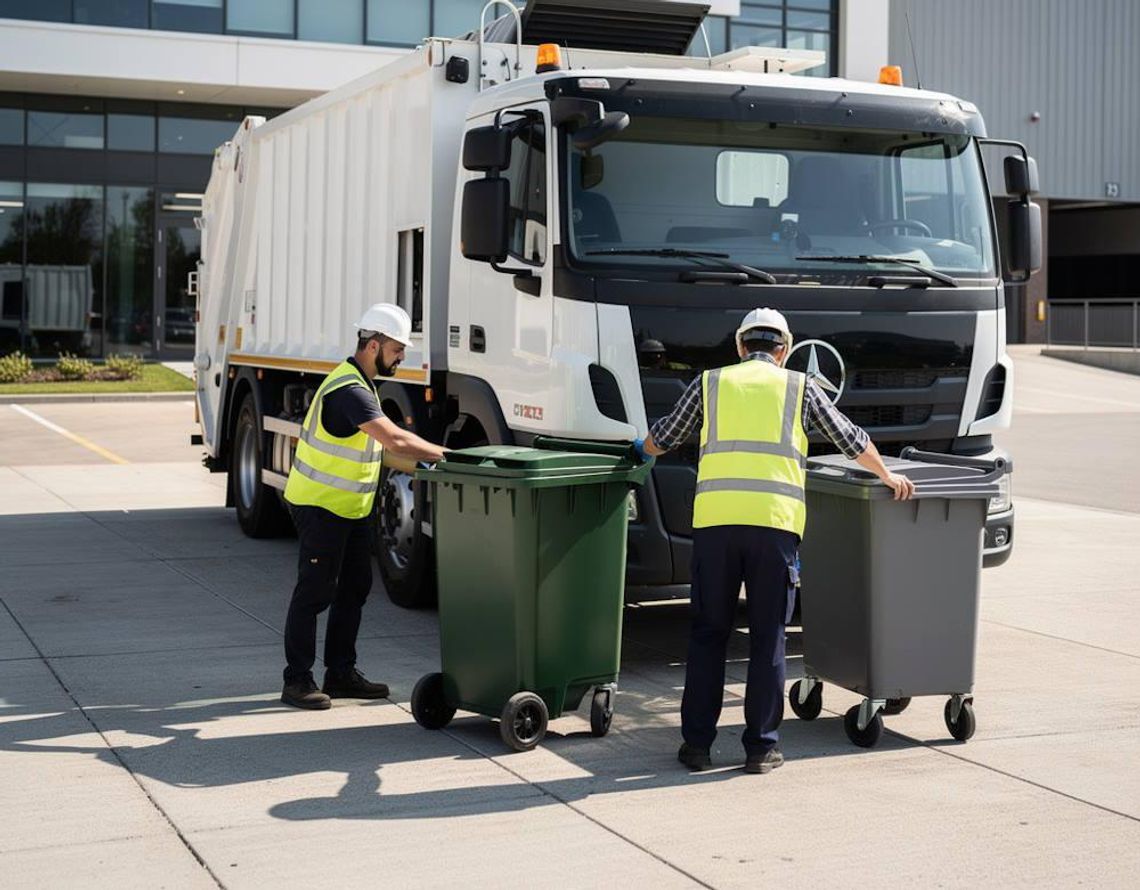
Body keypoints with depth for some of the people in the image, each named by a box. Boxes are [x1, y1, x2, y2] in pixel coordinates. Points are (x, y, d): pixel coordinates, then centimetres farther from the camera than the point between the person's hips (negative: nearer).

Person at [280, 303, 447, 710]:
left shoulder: (360, 383, 12)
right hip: (320, 505, -10)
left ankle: (341, 673, 22)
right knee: (315, 591, -4)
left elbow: (377, 445, 17)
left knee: (354, 586, 13)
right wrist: (444, 455, -24)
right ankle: (297, 681, 4)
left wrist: (423, 463, 6)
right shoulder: (349, 390, -23)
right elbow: (394, 440, -31)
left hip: (349, 506, 10)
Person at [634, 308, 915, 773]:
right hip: (774, 522, -1)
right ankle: (761, 747, 8)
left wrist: (643, 450, 48)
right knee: (768, 637, 6)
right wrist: (888, 477, 37)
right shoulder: (799, 386, 15)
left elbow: (662, 437, 25)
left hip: (715, 518, 1)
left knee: (707, 633, 10)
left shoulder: (711, 382, 16)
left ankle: (697, 743, 12)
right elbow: (852, 439, 21)